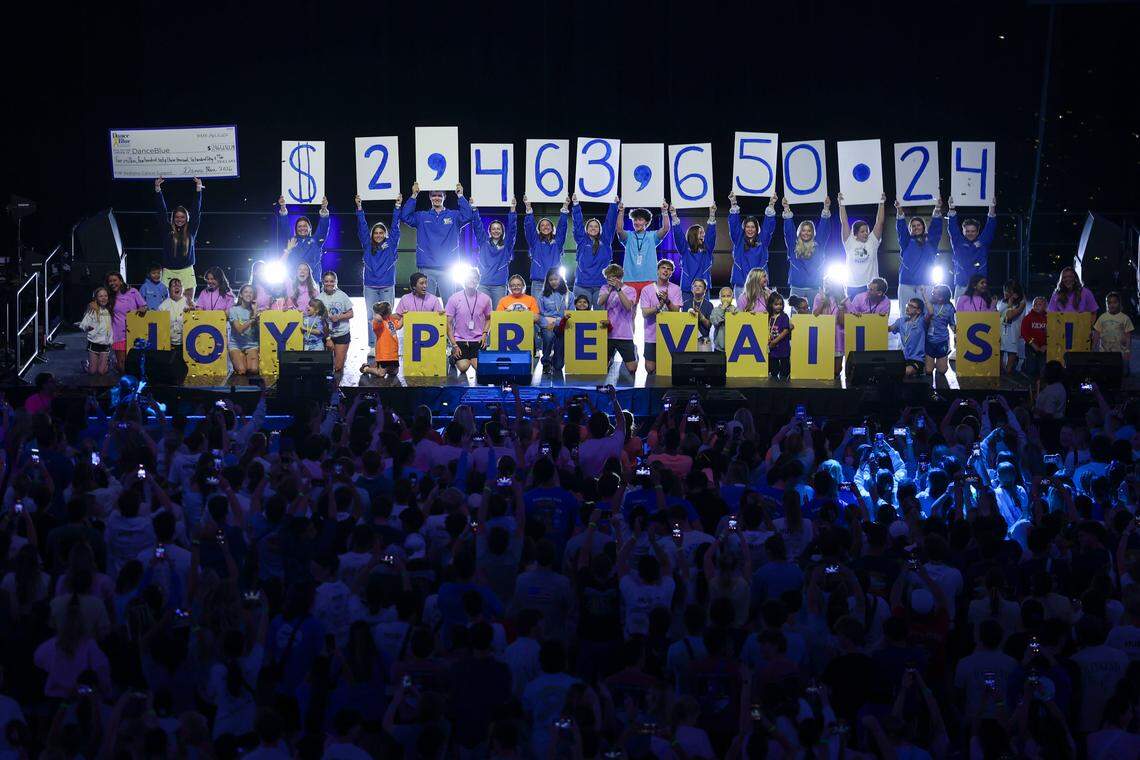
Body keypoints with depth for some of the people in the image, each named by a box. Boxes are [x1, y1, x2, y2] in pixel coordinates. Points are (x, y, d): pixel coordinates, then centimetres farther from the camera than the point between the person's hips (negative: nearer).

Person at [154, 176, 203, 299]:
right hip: (169, 272, 0)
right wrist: (157, 189, -1)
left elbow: (197, 211, 6)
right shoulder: (167, 230, 6)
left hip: (186, 271, 0)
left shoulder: (191, 231, 7)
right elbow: (161, 211, 4)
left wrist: (198, 188, 2)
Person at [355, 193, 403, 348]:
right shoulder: (368, 246, 9)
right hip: (370, 287, 1)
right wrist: (359, 208, -2)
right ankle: (372, 346, 3)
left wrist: (397, 207, -3)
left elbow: (395, 227, 4)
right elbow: (362, 228, 5)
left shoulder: (391, 245, 7)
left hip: (387, 287, -1)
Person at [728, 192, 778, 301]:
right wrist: (733, 204, -11)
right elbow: (734, 225, 1)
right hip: (741, 285, 0)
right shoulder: (738, 241, 9)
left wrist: (771, 205, -8)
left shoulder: (762, 241, 10)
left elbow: (769, 226, 3)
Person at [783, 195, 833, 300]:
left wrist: (826, 208, -7)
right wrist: (786, 209, -9)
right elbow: (789, 230, 1)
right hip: (796, 287, 0)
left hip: (814, 287, 0)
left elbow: (824, 229, 3)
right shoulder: (793, 246, 8)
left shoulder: (817, 245, 9)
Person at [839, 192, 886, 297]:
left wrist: (882, 203, -3)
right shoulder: (850, 243, 2)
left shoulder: (872, 242, 5)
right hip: (853, 287, -1)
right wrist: (841, 204, -5)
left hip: (871, 287, 1)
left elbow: (879, 222, 2)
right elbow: (844, 223, -1)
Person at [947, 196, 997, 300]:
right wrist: (951, 209, -12)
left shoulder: (983, 242, 12)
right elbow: (953, 229, 1)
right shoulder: (958, 242, 11)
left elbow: (990, 228, 5)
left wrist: (992, 209, -8)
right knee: (960, 307, -5)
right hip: (961, 286, 0)